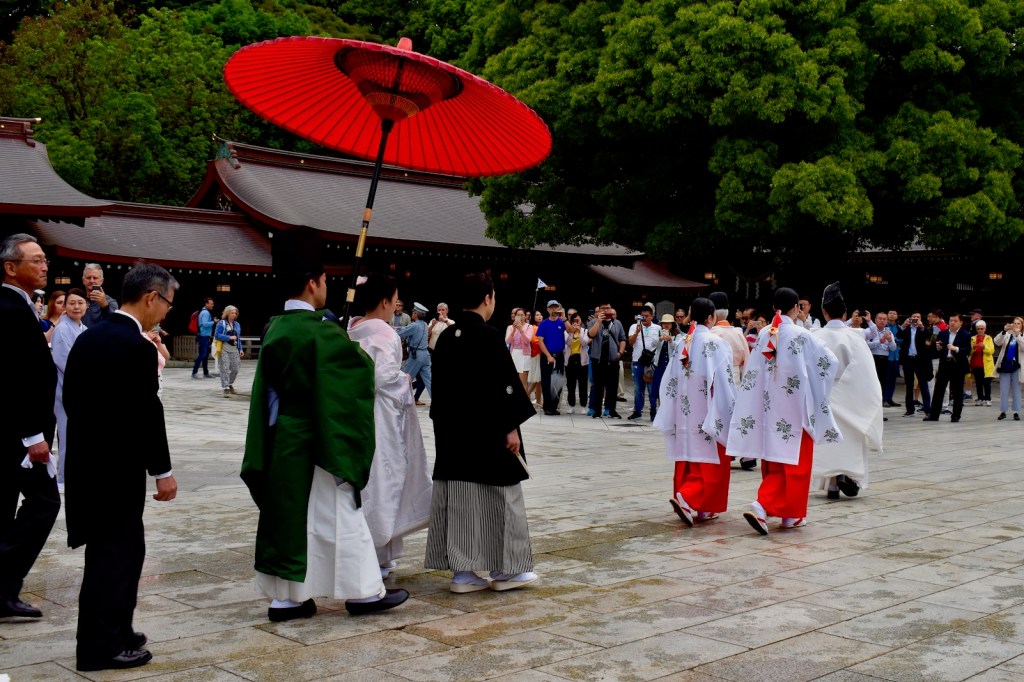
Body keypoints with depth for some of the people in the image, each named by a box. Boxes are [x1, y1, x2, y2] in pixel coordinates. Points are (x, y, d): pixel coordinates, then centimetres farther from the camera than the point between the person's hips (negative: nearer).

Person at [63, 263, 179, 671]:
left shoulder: (88, 337, 8)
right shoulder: (136, 347, -19)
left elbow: (71, 397, 14)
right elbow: (146, 415, -19)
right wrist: (163, 471, -11)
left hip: (87, 460, 9)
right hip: (116, 467, -9)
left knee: (124, 548, 18)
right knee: (113, 553, 1)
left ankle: (114, 630, 28)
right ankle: (100, 647, 10)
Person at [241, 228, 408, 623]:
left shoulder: (275, 329, 6)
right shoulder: (321, 332, -19)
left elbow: (268, 389, 11)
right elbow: (363, 367, -10)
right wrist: (356, 349, 9)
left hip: (282, 442, 8)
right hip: (316, 443, -8)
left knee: (286, 513, 12)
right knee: (336, 516, 2)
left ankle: (285, 597, 16)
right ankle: (362, 591, 14)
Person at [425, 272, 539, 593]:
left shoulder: (445, 337, 6)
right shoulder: (489, 336, -15)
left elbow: (439, 384, 12)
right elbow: (505, 385, -16)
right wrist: (511, 427, -10)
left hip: (451, 431, 7)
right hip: (487, 430, -7)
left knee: (456, 498, 9)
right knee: (498, 497, 4)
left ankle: (462, 570, 11)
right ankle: (505, 569, 11)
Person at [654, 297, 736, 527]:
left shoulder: (682, 344, 6)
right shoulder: (715, 344, -12)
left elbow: (671, 381, 8)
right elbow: (723, 382, -14)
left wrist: (672, 418, 14)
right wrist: (727, 416, -8)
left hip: (685, 412, 6)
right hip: (707, 413, -6)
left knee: (688, 460, 11)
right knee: (710, 463, 0)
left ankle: (691, 506, 15)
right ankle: (688, 499, -15)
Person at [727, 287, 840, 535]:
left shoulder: (763, 334, 1)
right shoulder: (801, 335, -11)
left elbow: (754, 372, 4)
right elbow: (829, 360, -3)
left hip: (769, 406, 4)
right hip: (795, 405, -4)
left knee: (774, 461, 13)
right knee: (795, 460, 5)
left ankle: (763, 507, 5)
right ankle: (791, 514, 7)